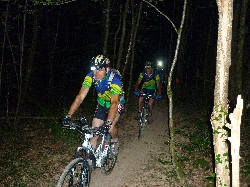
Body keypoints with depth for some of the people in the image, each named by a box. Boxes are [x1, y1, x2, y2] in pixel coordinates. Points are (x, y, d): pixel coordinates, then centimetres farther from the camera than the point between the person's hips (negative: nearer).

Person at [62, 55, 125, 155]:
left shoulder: (114, 79, -35)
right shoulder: (90, 77, -24)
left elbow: (114, 103, -45)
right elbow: (80, 97, -27)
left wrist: (108, 123, -58)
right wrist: (68, 116, -36)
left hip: (117, 103, -3)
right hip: (102, 103, 3)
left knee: (110, 127, -22)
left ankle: (115, 141, 11)